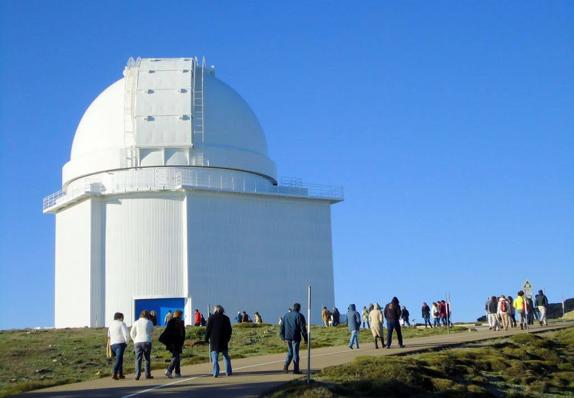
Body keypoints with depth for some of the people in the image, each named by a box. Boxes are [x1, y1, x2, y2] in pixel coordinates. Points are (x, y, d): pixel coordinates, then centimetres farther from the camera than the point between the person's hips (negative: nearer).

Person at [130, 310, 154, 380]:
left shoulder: (136, 322, 2)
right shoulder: (149, 322, 0)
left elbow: (132, 333, 5)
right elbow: (151, 332, 13)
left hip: (137, 342, 1)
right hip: (147, 342, -1)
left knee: (138, 359, 1)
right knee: (147, 359, 10)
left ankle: (137, 375, -9)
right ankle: (148, 374, 13)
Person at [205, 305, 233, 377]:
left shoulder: (211, 318, -3)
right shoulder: (226, 318, 5)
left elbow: (208, 329, -5)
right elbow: (229, 330, 9)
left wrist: (206, 338, 4)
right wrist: (227, 338, 18)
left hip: (214, 340, -2)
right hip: (224, 340, 3)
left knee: (215, 357, -2)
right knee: (226, 356, 12)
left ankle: (215, 372, -11)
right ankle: (228, 371, 13)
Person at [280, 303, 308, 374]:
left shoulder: (286, 315, 11)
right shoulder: (299, 316, -7)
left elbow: (282, 326, 13)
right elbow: (303, 328, -10)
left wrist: (283, 337, 19)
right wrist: (305, 338, -5)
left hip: (288, 337, 5)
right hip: (295, 337, -5)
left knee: (290, 352, 17)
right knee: (295, 353, 1)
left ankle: (286, 365, -1)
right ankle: (296, 370, 3)